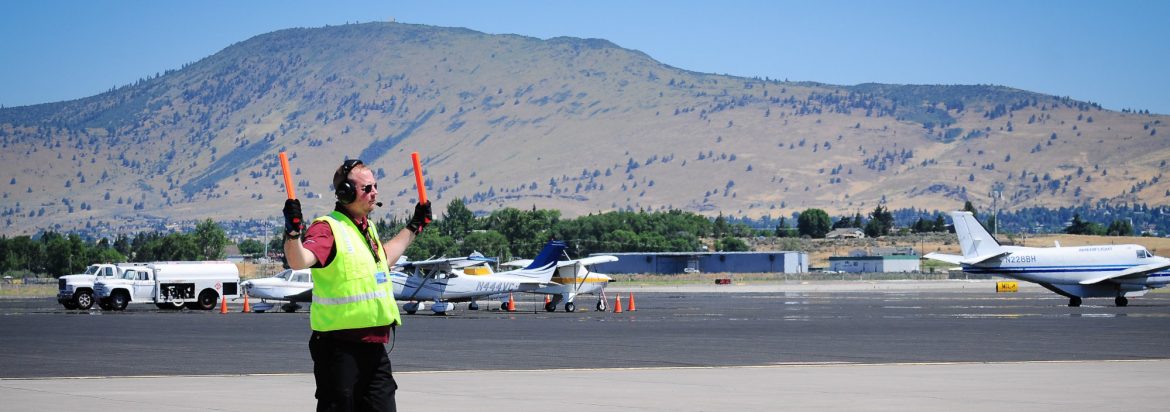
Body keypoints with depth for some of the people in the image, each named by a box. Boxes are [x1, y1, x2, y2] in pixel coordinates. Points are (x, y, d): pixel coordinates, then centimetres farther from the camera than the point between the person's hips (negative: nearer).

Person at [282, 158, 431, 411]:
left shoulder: (367, 228, 16)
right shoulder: (328, 228, -13)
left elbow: (383, 259, 37)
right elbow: (298, 261, -30)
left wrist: (413, 228, 40)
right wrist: (293, 231, -47)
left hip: (374, 346, 9)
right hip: (339, 347, -8)